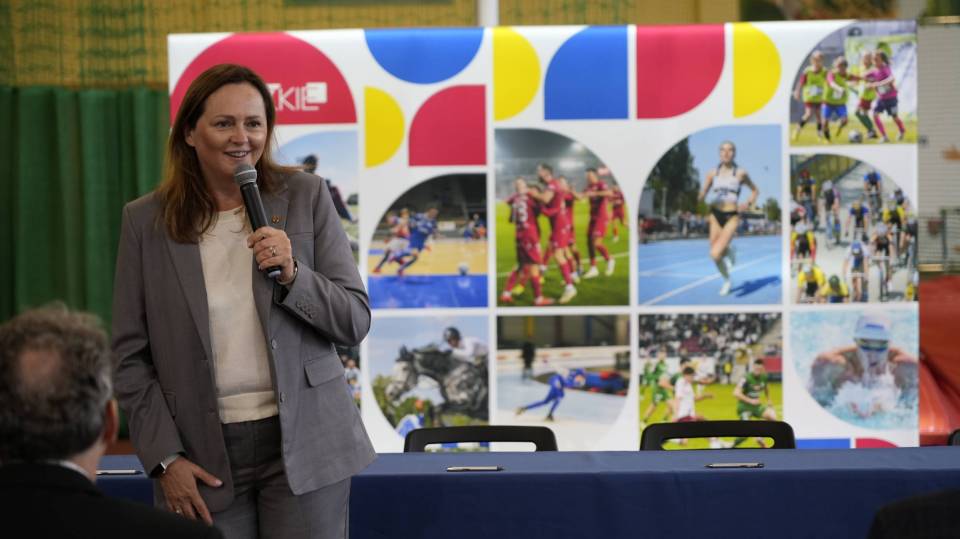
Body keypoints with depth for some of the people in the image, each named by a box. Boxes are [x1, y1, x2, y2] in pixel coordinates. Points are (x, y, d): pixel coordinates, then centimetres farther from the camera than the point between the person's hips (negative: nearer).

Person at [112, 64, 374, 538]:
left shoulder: (306, 196, 2)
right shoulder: (146, 221, 3)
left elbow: (355, 322, 2)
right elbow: (129, 356, 4)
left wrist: (292, 274, -15)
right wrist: (164, 458, -3)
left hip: (303, 445, 0)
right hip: (204, 460, 0)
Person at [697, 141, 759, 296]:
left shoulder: (740, 173, -3)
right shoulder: (713, 173, 3)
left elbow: (755, 190, 12)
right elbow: (701, 197, 6)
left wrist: (748, 204, -5)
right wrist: (701, 196, -17)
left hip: (732, 217, -3)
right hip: (716, 215, 3)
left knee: (715, 254, -21)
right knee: (716, 255, 8)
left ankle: (729, 252, 16)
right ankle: (726, 279, 40)